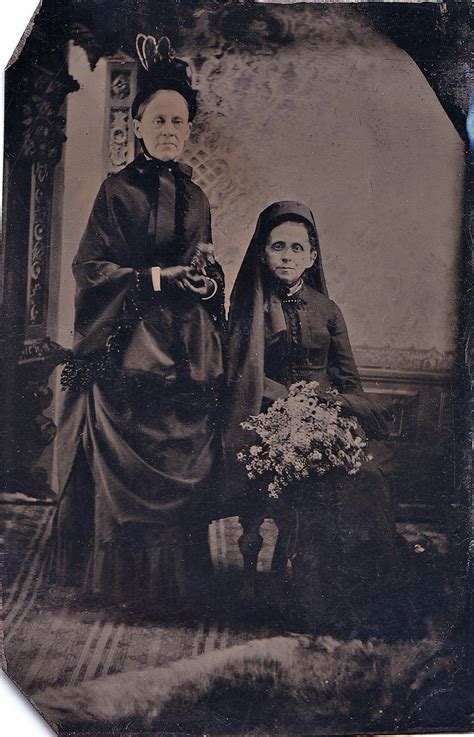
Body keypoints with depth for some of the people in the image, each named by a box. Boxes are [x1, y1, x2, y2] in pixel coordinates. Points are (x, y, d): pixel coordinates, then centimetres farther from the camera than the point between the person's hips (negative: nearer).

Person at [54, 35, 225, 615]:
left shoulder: (194, 196, 15)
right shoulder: (119, 190, 0)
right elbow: (91, 268, -6)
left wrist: (207, 276, 0)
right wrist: (160, 275, -14)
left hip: (189, 350, 5)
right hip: (131, 348, -4)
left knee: (186, 465, 6)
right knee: (129, 463, -1)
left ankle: (176, 580, 21)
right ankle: (130, 582, 17)